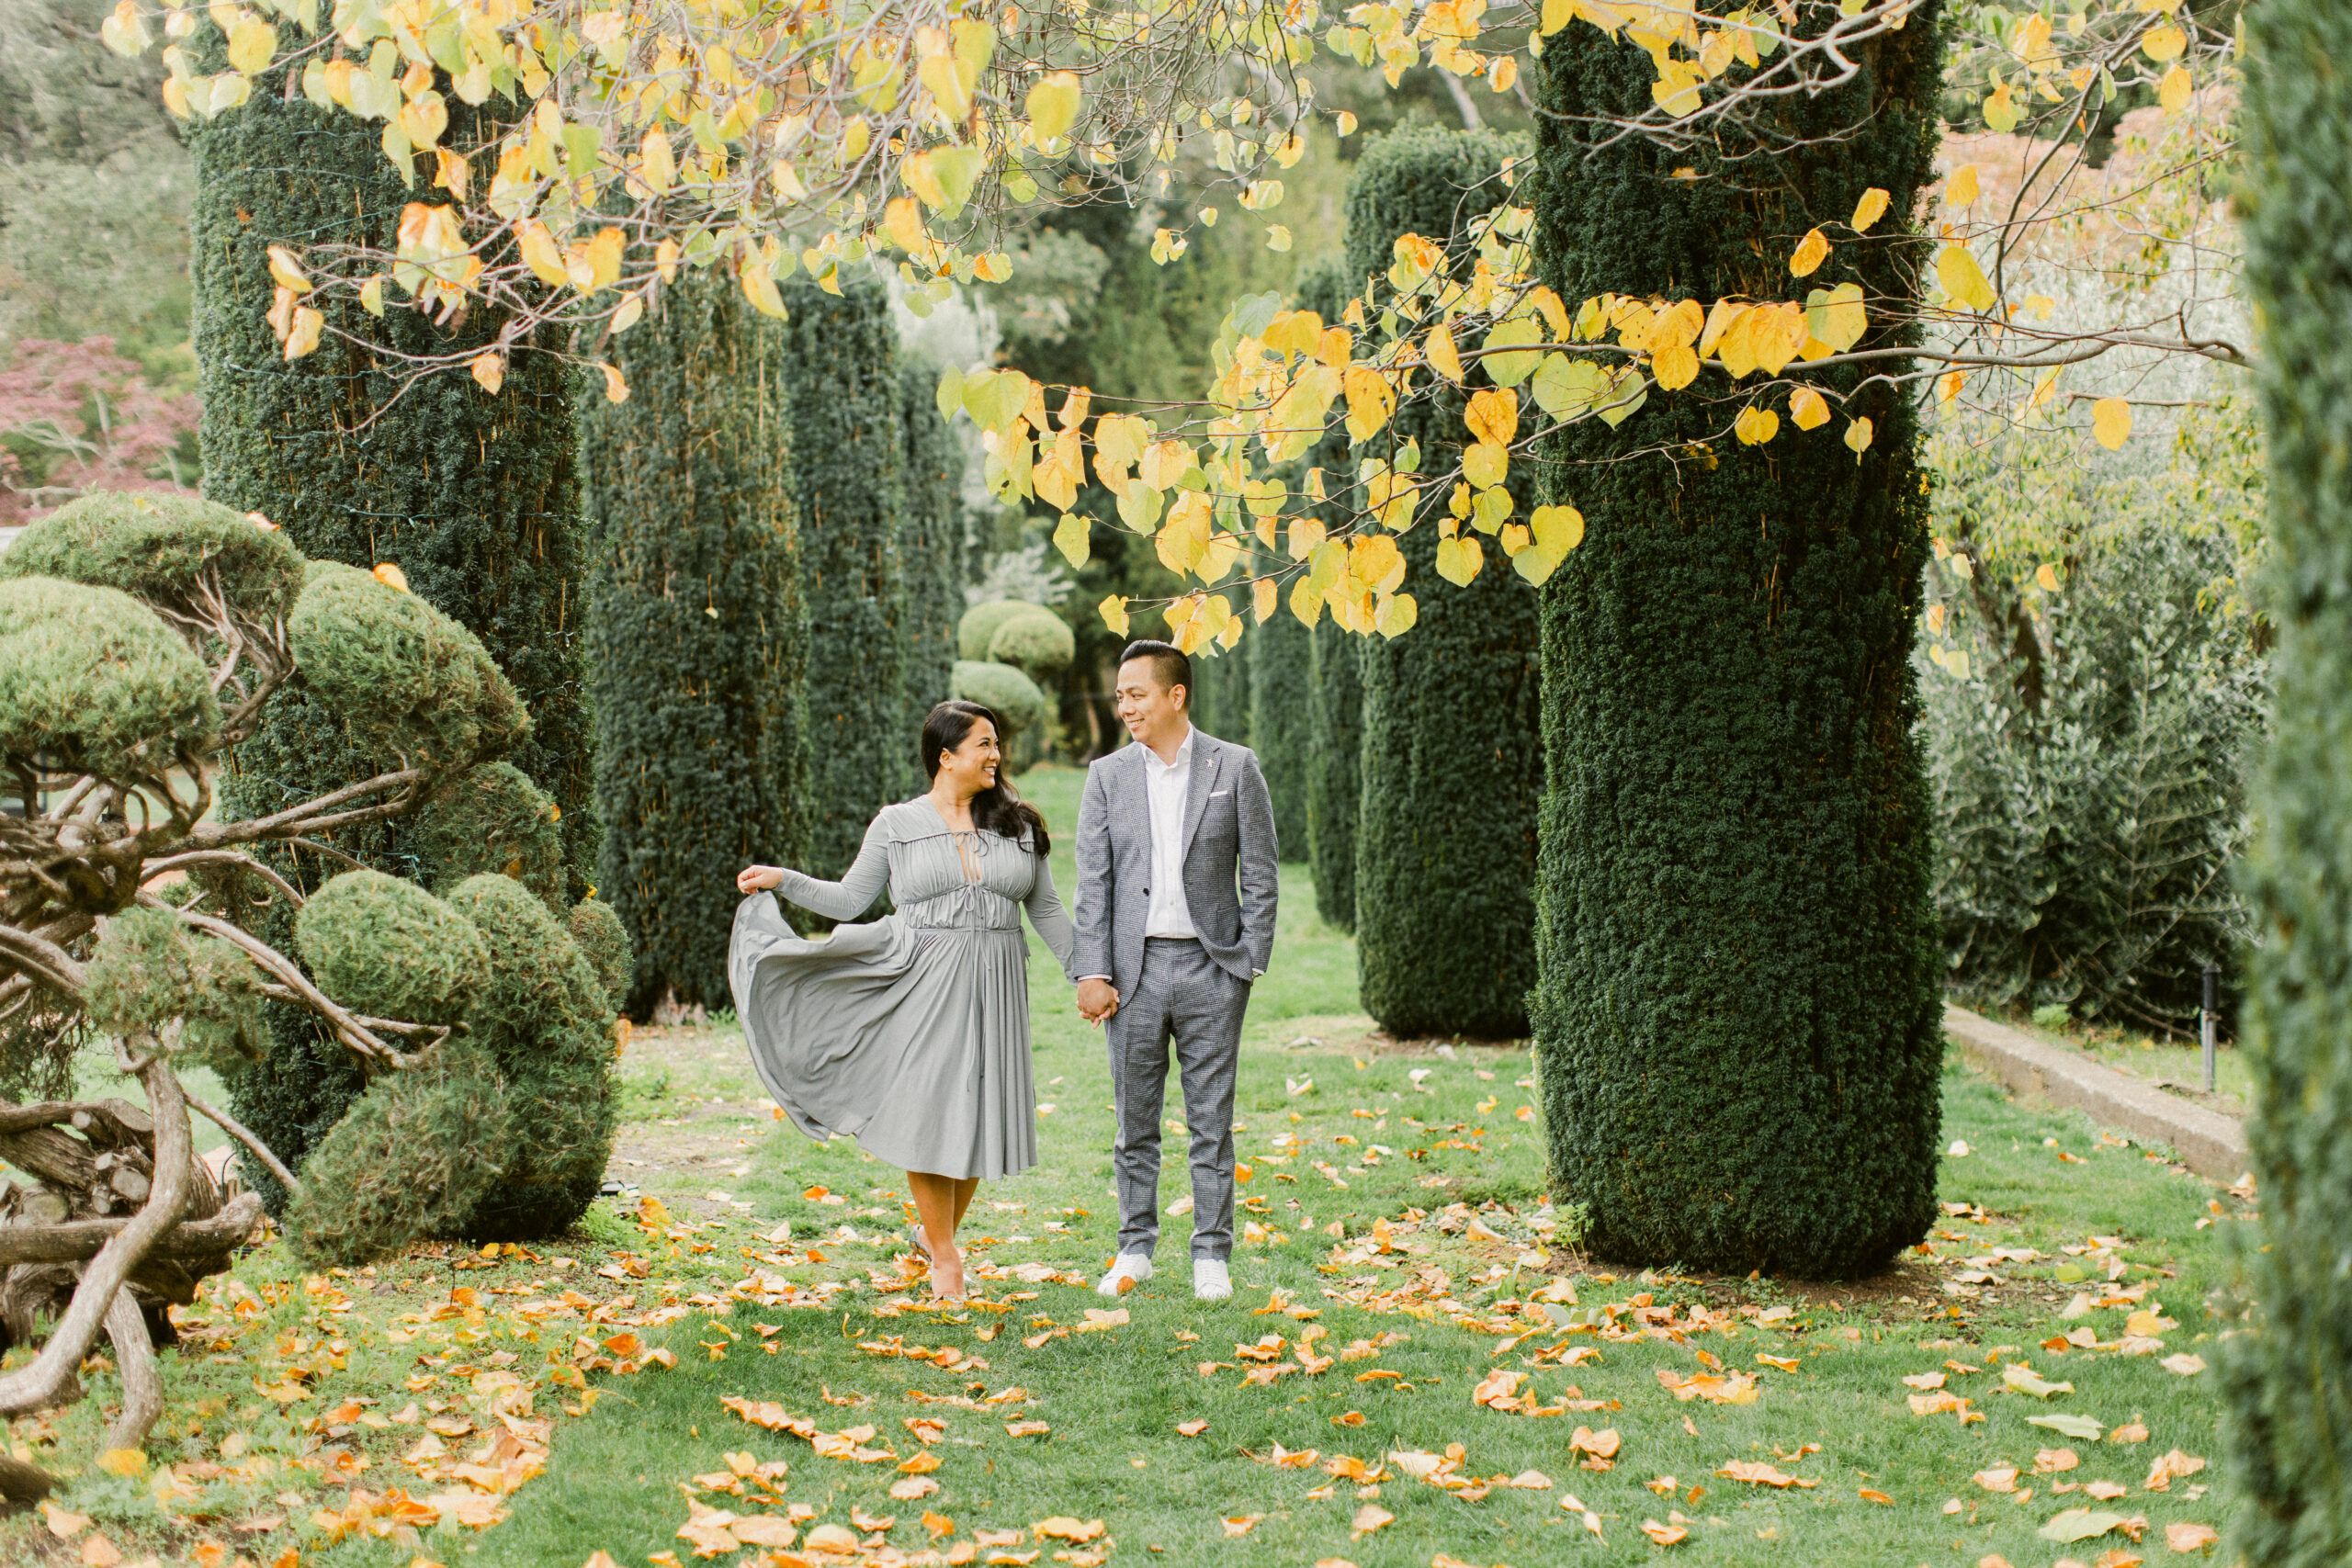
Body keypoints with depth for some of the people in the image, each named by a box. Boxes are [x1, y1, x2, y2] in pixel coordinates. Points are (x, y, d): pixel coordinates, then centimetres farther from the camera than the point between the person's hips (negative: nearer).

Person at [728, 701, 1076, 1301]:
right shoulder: (897, 825, 4)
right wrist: (782, 880, -6)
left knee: (980, 1111, 3)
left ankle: (934, 1233, 23)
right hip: (923, 982, -2)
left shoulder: (1017, 824, 10)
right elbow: (849, 899, 6)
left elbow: (1046, 909, 14)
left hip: (994, 983, 2)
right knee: (928, 1111, -4)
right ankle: (944, 1254, 8)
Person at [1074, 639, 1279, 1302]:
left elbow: (1260, 873, 2)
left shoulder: (1235, 767, 0)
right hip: (1134, 967, 2)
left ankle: (1212, 1256, 11)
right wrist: (1092, 973, -5)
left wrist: (1251, 962, -5)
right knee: (1134, 1118, 8)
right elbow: (1093, 882, 3)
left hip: (1210, 967, -2)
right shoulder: (1107, 776, 5)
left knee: (1211, 1120, 3)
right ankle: (1135, 1248, 19)